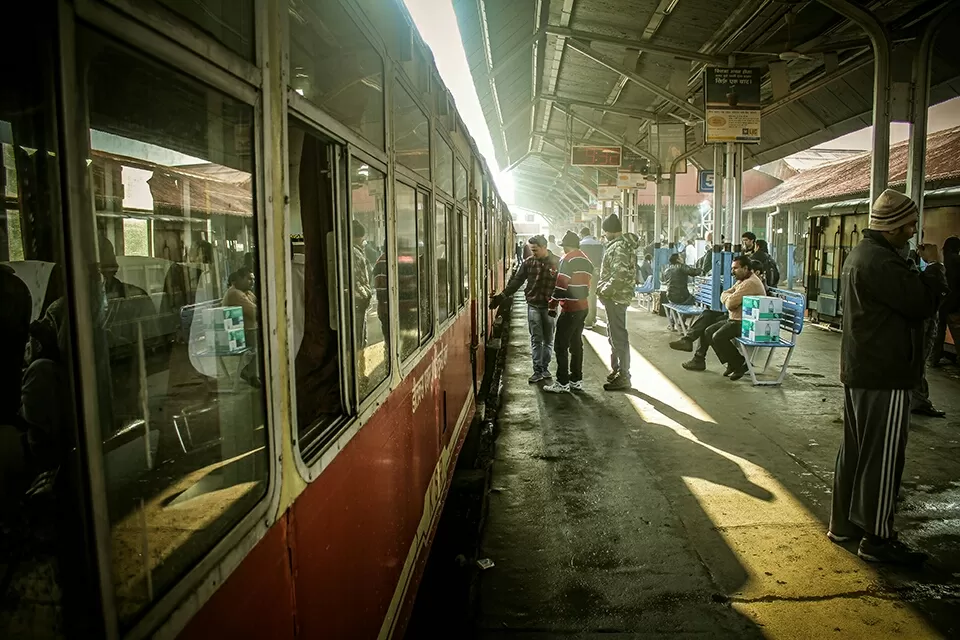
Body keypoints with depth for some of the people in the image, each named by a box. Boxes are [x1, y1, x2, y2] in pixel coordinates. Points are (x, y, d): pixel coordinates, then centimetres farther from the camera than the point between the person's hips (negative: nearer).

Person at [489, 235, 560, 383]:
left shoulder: (557, 262, -4)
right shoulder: (528, 262, 1)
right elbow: (516, 281, 3)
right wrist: (501, 296, -4)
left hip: (550, 307, -1)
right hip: (533, 305, 1)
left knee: (548, 340, 10)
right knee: (536, 339, 2)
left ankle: (545, 368, 23)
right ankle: (538, 371, 6)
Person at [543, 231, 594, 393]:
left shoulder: (568, 259, -11)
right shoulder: (586, 260, 15)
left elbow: (561, 284, -16)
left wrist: (553, 305, -10)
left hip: (570, 308, -9)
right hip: (583, 307, 9)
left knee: (561, 345, -3)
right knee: (576, 343, 14)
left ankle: (562, 383, -2)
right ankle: (576, 380, 19)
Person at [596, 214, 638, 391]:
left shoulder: (619, 247, -19)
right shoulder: (623, 244, 13)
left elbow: (620, 275, -28)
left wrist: (604, 290, -17)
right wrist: (604, 288, 13)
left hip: (615, 297, -11)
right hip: (616, 296, 11)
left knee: (618, 337, -5)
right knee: (614, 335, 19)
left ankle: (624, 377, 1)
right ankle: (616, 370, 31)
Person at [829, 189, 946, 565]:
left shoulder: (861, 254, 14)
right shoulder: (881, 262, -20)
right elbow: (923, 303, -18)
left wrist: (920, 271, 7)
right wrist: (934, 266, -5)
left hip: (858, 371, 11)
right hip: (885, 375, -11)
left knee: (855, 450, 16)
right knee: (882, 457, -1)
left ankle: (843, 523, 26)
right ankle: (877, 538, 10)